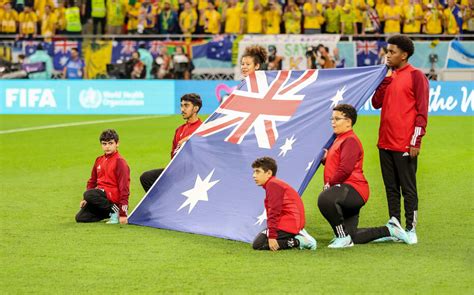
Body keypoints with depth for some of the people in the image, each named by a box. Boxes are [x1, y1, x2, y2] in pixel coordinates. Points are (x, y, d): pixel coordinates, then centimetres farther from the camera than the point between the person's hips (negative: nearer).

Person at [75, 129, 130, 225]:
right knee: (80, 218, -5)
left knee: (88, 195, -34)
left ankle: (115, 210, -18)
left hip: (113, 194, -8)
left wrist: (123, 213, -17)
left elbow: (124, 186, -12)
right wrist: (85, 199, 11)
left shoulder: (119, 161, -9)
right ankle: (109, 213, 7)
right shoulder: (99, 160, 14)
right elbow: (92, 181, 23)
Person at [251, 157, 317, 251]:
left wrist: (272, 236, -20)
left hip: (288, 225, -11)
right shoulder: (276, 183, 25)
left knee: (257, 244, -13)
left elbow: (274, 212, -17)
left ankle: (297, 242, -17)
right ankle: (298, 237, 7)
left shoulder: (272, 184, -9)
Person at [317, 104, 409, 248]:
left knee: (325, 199, -41)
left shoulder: (350, 140, -11)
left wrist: (329, 184, -13)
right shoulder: (339, 139, 23)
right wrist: (324, 158, 9)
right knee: (353, 237, 10)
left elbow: (345, 169, -22)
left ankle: (343, 237, -29)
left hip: (353, 189, -11)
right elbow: (334, 164, 27)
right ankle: (390, 230, 27)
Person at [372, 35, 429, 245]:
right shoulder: (389, 76, 16)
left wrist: (416, 141, -15)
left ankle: (410, 229, 3)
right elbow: (376, 103, 10)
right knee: (391, 188, 11)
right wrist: (387, 78, -1)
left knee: (408, 188, -2)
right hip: (385, 143, 7)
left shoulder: (416, 76, -6)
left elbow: (422, 111, -10)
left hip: (404, 145, -7)